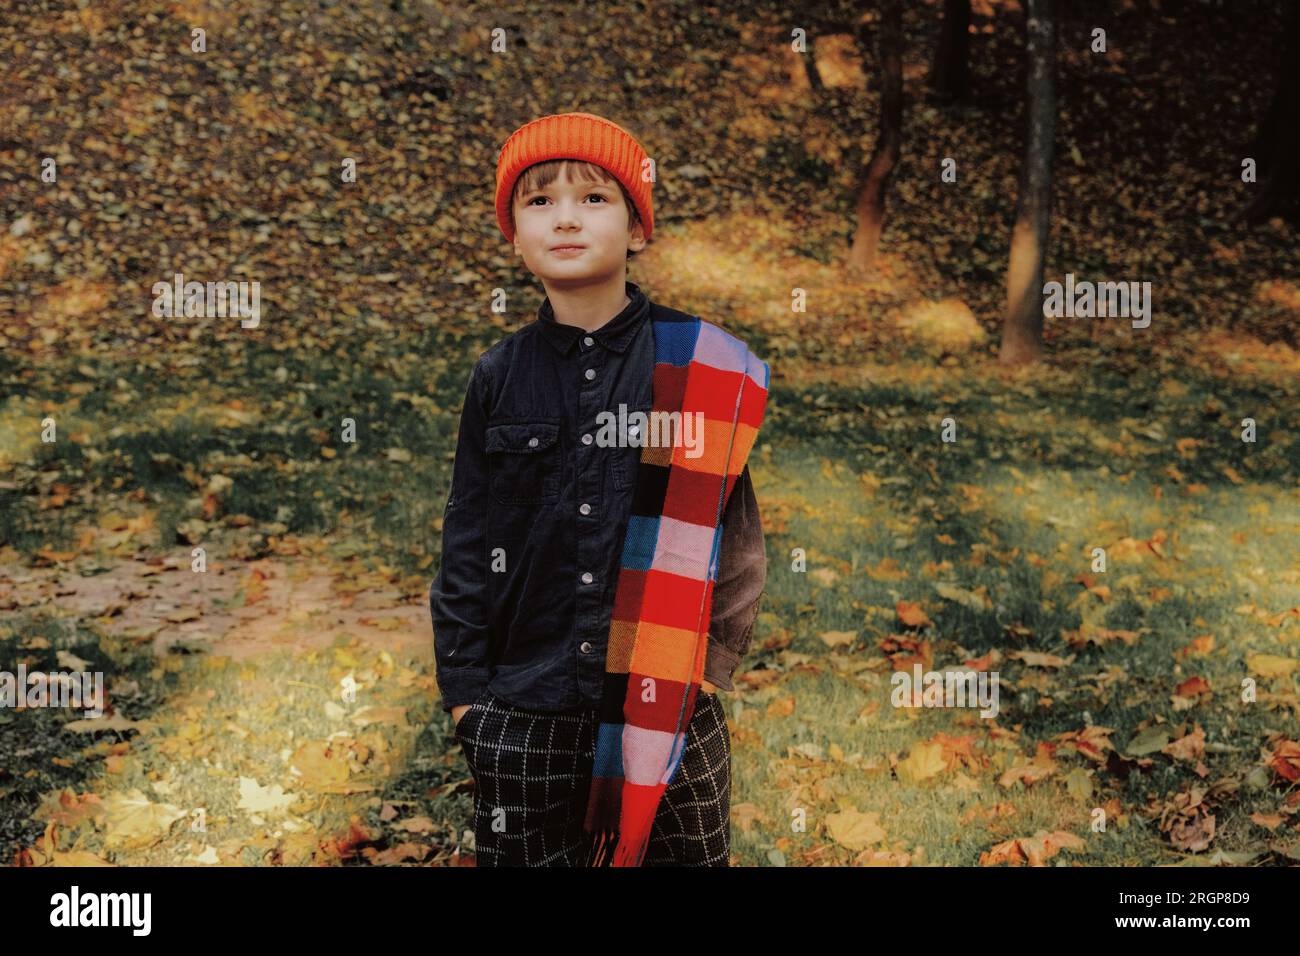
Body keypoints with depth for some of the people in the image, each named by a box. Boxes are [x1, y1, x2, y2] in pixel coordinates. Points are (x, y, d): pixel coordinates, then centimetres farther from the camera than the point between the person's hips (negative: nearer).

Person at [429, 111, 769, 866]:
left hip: (672, 709, -1)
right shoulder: (500, 377, 2)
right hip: (524, 713, 2)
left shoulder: (698, 363, -3)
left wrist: (711, 661, -5)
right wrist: (464, 686, 3)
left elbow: (737, 528, 0)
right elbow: (467, 541, 6)